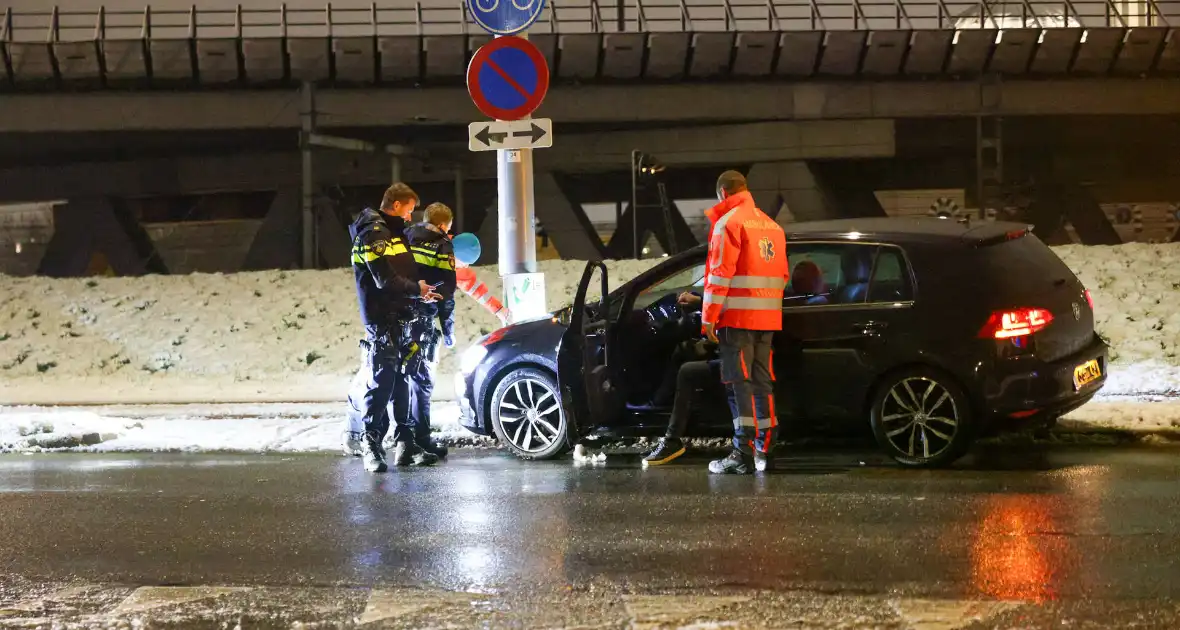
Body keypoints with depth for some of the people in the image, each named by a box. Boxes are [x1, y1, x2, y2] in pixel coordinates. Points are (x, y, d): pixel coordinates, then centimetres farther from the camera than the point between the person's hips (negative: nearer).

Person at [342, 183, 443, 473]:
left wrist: (420, 291, 9)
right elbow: (386, 280, -17)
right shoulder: (372, 234, -11)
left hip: (400, 318, 10)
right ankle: (370, 444, -6)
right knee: (381, 380, -10)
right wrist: (417, 289, -7)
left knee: (401, 382, 9)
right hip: (382, 320, -10)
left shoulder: (393, 232, 21)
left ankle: (404, 443, 12)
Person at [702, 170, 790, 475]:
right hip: (767, 318, 7)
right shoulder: (770, 224, 18)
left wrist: (709, 317, -11)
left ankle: (744, 454, -12)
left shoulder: (728, 223, -7)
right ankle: (765, 450, 12)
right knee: (763, 381, 11)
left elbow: (720, 273, -13)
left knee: (742, 383, -8)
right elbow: (782, 275, 21)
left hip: (737, 315, -7)